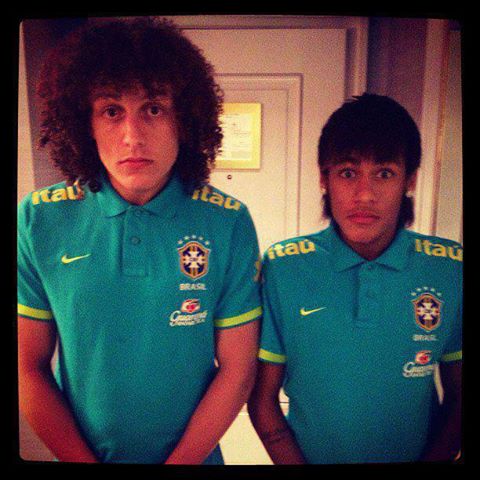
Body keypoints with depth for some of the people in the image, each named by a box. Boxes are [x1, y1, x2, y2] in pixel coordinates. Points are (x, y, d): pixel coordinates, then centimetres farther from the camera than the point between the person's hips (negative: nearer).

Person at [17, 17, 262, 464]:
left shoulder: (228, 223, -18)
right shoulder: (39, 220, -14)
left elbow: (236, 369, -12)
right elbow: (29, 368, -8)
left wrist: (180, 461, -14)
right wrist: (83, 461, -12)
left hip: (194, 452, 0)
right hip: (76, 451, 1)